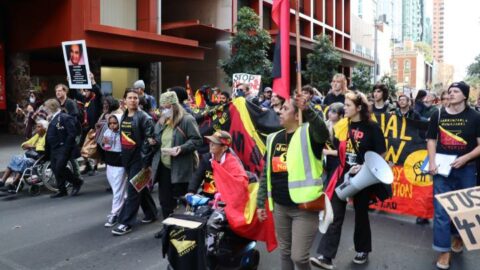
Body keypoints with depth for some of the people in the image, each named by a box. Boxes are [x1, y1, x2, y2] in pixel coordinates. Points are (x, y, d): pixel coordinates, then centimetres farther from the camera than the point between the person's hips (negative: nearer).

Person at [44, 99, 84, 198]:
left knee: (60, 168, -13)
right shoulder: (53, 119, 15)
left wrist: (66, 148, -21)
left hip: (63, 149, -9)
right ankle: (61, 190, 20)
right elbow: (49, 136, 18)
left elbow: (72, 134, -19)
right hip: (54, 150, 9)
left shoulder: (65, 118, -13)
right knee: (55, 169, 9)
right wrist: (47, 150, 13)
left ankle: (77, 182, 6)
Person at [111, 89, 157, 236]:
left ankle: (126, 223, 1)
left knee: (133, 190, -5)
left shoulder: (144, 117, -11)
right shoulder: (123, 116, 12)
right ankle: (151, 213, 31)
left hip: (139, 158, -7)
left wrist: (146, 161, -19)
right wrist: (122, 156, 17)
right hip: (127, 157, 8)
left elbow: (148, 140, -15)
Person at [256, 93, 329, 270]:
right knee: (285, 252, 19)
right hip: (280, 207, 6)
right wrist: (260, 203, 12)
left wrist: (308, 110, -49)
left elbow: (323, 134, -34)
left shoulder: (308, 133, -9)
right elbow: (266, 174, 12)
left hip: (305, 208, -6)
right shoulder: (274, 138, 8)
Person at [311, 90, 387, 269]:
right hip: (343, 174, 3)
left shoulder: (372, 127, -10)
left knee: (361, 213, 13)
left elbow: (381, 154, -8)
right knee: (335, 214, -3)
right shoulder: (342, 125, 1)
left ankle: (363, 250, 35)